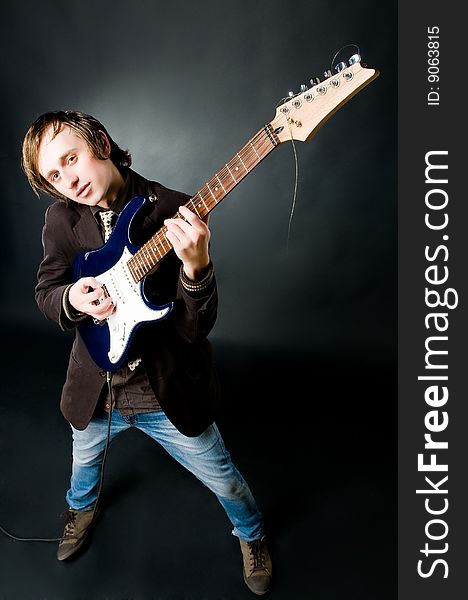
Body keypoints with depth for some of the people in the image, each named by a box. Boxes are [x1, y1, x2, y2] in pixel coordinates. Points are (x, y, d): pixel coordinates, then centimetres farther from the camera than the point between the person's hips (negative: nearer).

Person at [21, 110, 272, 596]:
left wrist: (194, 267, -43)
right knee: (85, 461, 33)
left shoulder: (173, 212, -20)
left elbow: (195, 327, -23)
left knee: (224, 482, 15)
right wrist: (72, 298, -25)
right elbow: (44, 292, -1)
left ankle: (251, 534, 51)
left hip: (169, 393, -3)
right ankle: (82, 507, 70)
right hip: (95, 390, 4)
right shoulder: (63, 217, -8)